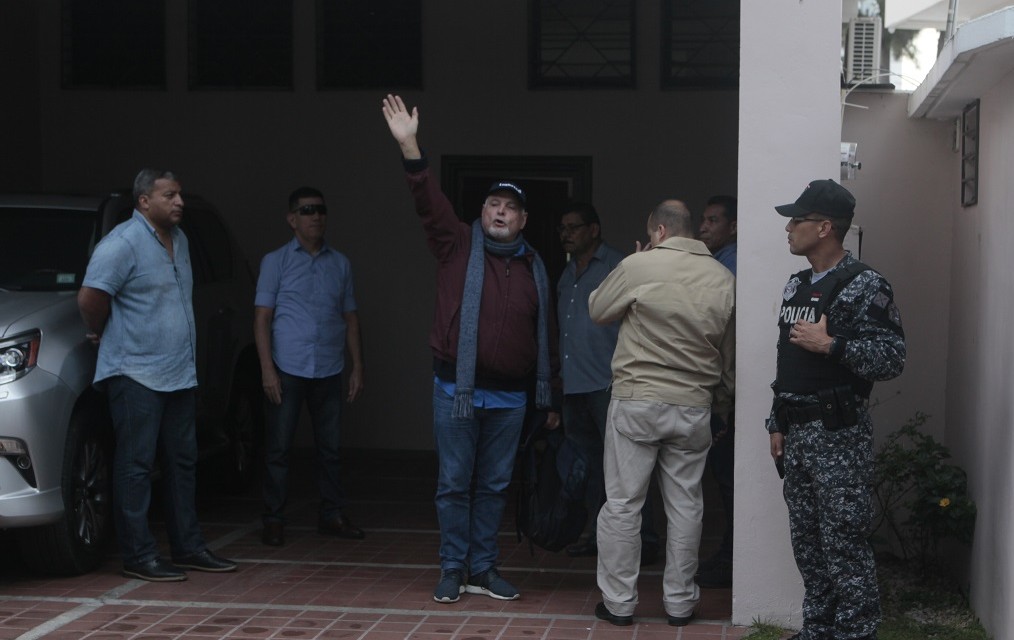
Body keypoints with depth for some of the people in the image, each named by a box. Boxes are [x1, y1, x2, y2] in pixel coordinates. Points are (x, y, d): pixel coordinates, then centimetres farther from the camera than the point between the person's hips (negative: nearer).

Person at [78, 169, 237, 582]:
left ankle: (188, 547, 20)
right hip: (136, 373, -9)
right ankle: (139, 555, 0)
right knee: (136, 466, -5)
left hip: (179, 373, 9)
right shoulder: (123, 243, -14)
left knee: (183, 463, 12)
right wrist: (101, 334, -4)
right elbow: (90, 297, -20)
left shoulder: (179, 240, 13)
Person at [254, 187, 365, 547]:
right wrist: (267, 369, -10)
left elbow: (350, 318, 14)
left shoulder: (340, 264, 12)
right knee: (278, 447, 0)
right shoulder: (276, 262, 2)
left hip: (329, 371, 3)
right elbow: (262, 318, -2)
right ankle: (273, 520, 7)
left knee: (329, 447, 8)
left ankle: (332, 516, 18)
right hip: (288, 370, -3)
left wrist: (357, 366, 8)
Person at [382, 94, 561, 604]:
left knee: (494, 485, 10)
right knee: (454, 483, 3)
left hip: (510, 397, 3)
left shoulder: (533, 267, 8)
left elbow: (546, 334, 12)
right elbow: (428, 201, -15)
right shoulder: (457, 245, 0)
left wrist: (550, 399, 12)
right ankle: (453, 569, 13)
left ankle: (484, 568, 19)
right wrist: (409, 147, -30)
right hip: (457, 389, -3)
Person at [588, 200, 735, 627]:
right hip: (694, 407, 4)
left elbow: (597, 311, 5)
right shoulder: (723, 279, 4)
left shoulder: (640, 266, -9)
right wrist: (721, 400, 26)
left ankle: (618, 602, 9)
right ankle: (680, 603, 17)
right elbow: (728, 353, 13)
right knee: (685, 505, 10)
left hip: (637, 401, -3)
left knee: (622, 504, 5)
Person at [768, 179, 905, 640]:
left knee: (844, 545, -5)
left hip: (839, 434, -8)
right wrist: (777, 425, 15)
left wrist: (830, 344, -23)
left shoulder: (864, 286, -11)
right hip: (796, 432, 8)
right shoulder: (796, 286, 14)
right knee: (806, 542, 14)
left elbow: (892, 358, -17)